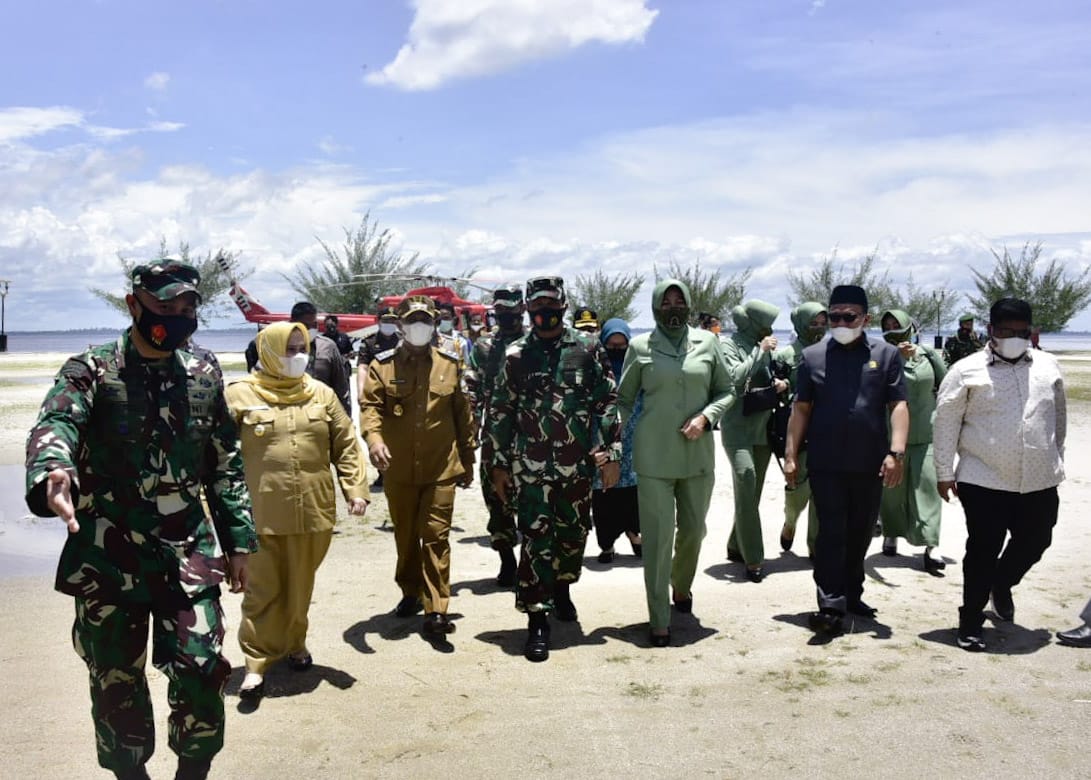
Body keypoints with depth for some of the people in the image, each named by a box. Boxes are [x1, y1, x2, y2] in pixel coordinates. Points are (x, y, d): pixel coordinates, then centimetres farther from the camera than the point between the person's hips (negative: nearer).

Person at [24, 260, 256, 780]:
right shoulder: (91, 372, -4)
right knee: (116, 680, 11)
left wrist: (238, 540, 9)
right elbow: (56, 424, -24)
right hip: (108, 558, -1)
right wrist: (52, 473, -47)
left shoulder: (204, 378, 6)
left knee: (200, 673, -2)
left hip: (188, 556, 2)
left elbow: (226, 467, 11)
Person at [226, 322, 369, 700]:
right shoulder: (240, 395, -3)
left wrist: (355, 489, 2)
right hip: (260, 514, -3)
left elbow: (345, 445, 10)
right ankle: (256, 662, 14)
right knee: (263, 590, 4)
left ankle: (294, 643, 36)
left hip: (312, 512, 3)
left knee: (300, 587, 17)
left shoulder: (321, 395, 8)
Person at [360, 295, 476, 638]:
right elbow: (369, 405, -9)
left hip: (441, 469, -1)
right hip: (399, 469, 1)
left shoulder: (450, 363, 4)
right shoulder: (383, 365, -1)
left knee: (436, 536, -3)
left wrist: (468, 461, 11)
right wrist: (374, 437, -30)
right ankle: (410, 593, 35)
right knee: (405, 536, 16)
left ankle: (435, 610, 0)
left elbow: (462, 414, 9)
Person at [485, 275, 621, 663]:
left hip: (577, 464, 2)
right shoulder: (516, 355, 4)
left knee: (574, 533, 14)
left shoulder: (588, 350, 3)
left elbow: (608, 403, 2)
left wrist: (610, 454, -4)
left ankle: (562, 587, 41)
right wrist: (499, 464, 4)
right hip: (530, 466, -1)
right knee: (536, 539, -5)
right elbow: (500, 413, 6)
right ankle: (537, 619, 1)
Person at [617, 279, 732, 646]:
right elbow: (624, 399, 7)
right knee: (657, 536, -3)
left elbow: (725, 390, 10)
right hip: (654, 455, -2)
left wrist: (706, 416, -8)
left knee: (693, 529, 16)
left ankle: (681, 587, 43)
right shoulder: (640, 346, 0)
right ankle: (659, 620, 5)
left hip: (698, 453, 3)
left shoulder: (707, 341, 3)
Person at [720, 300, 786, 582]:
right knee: (745, 477, -21)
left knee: (752, 491, 9)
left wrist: (779, 385, 1)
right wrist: (760, 351, -13)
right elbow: (735, 377, -18)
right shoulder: (729, 344, -3)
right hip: (738, 428, -6)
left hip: (763, 428, 7)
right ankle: (753, 559, -20)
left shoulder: (765, 348, 13)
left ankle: (737, 547, 25)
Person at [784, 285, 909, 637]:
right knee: (831, 533, -3)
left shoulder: (886, 354, 3)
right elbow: (801, 408, 6)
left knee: (860, 533, 14)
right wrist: (791, 455, 2)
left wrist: (896, 451, -12)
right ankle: (831, 606, -2)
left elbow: (898, 406, -1)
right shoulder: (813, 356, 4)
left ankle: (851, 595, 30)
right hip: (825, 463, -1)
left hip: (869, 463, 1)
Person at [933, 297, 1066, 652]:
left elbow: (1059, 418, 18)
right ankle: (971, 622, 16)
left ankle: (1002, 585, 46)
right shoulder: (966, 371, -6)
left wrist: (1056, 459, 20)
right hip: (984, 482, -4)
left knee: (1034, 542, 15)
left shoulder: (1048, 367, 7)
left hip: (1039, 482, 4)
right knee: (983, 551, 2)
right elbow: (945, 424, -5)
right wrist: (945, 473, -7)